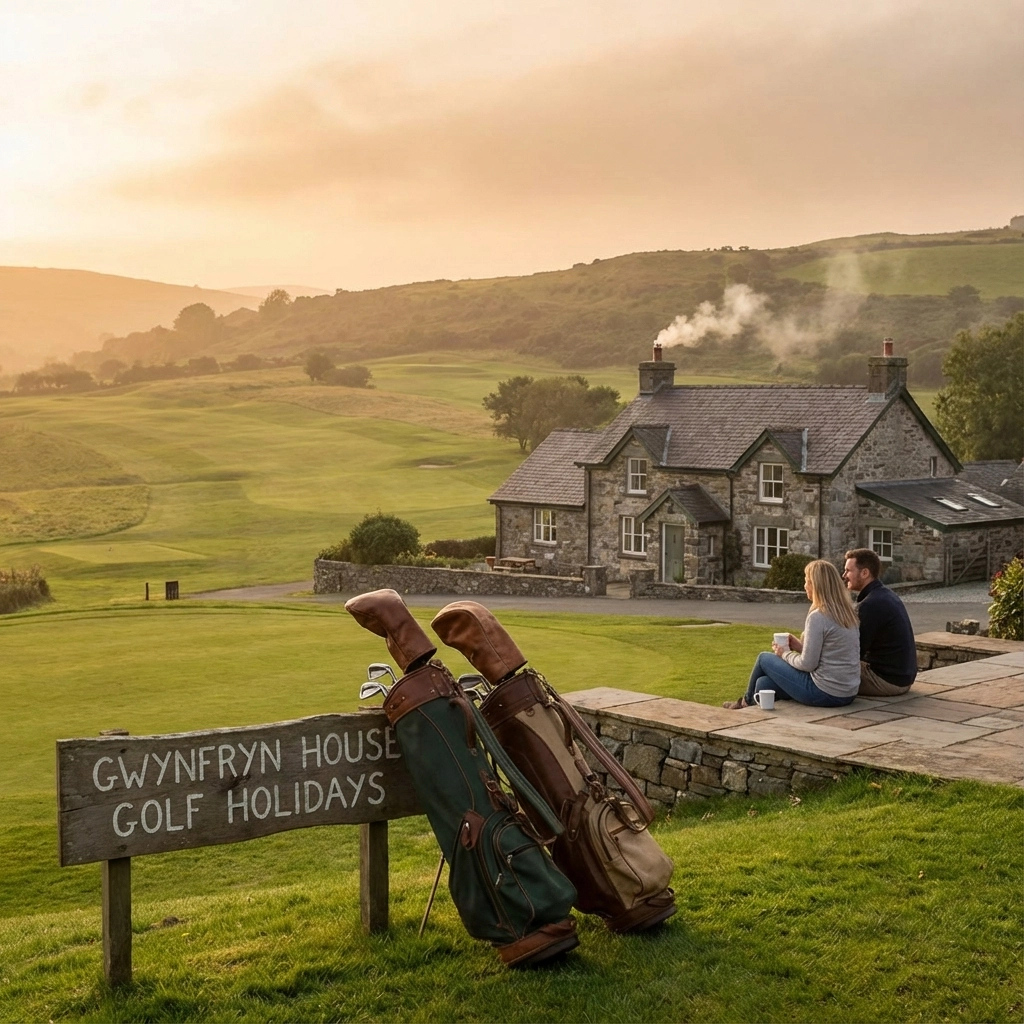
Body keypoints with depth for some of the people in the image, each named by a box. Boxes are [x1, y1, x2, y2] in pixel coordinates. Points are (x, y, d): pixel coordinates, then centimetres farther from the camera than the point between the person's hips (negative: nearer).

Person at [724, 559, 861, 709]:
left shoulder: (818, 617, -18)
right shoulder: (847, 612, 7)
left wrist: (784, 654, 1)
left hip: (824, 694, -8)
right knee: (764, 683, 16)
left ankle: (747, 702, 37)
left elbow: (808, 664, -16)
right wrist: (802, 647, 10)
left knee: (764, 658, 12)